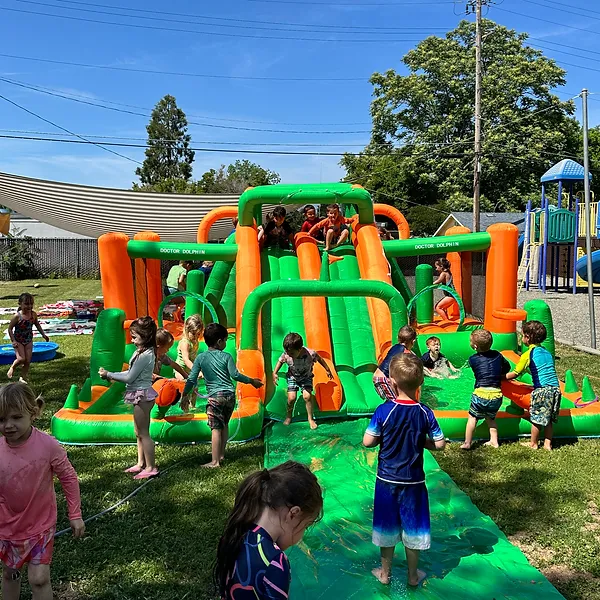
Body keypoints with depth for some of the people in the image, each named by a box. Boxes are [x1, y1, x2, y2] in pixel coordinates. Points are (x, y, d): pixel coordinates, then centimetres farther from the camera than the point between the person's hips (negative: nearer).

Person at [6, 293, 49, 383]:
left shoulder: (33, 314, -6)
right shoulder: (17, 316, -19)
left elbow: (37, 325, 12)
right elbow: (10, 329, -12)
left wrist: (43, 334, 8)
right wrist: (13, 341, -18)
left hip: (28, 341, 4)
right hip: (19, 341, -4)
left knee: (28, 361, 2)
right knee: (21, 359, -15)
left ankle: (22, 378, 16)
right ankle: (12, 368, 17)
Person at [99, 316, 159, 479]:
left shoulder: (145, 355, -22)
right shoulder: (142, 352, 7)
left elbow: (129, 378, -19)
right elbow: (131, 373, 12)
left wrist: (109, 375, -9)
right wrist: (113, 376, 2)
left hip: (142, 395, -10)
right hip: (140, 395, 10)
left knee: (143, 433, -1)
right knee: (139, 433, 19)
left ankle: (150, 467, 8)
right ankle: (141, 463, 31)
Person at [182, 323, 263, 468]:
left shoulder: (201, 358, 2)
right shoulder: (226, 356, 1)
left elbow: (192, 379, 1)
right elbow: (235, 375, -4)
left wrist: (185, 395, 9)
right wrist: (252, 381, 8)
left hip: (215, 396, -2)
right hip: (230, 395, 2)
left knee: (216, 428, -3)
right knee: (224, 425, 19)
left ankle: (215, 461, -5)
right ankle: (221, 454, 28)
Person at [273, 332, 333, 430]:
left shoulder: (310, 353, -34)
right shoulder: (286, 355, -30)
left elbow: (319, 358, -12)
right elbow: (280, 361, -6)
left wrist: (327, 369, 0)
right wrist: (274, 373, -12)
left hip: (306, 377, -1)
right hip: (292, 377, 1)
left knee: (307, 396, -16)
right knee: (291, 398, -10)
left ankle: (310, 418, 7)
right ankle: (288, 416, 20)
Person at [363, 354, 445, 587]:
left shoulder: (384, 411, -18)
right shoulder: (425, 413, -13)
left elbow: (367, 441, -15)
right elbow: (439, 444, -5)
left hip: (387, 480, -1)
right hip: (413, 481, 1)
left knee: (387, 526, 16)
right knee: (412, 527, 17)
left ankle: (385, 573, 32)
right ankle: (413, 575, 33)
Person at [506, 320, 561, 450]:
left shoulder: (528, 354, -6)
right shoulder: (547, 352, 14)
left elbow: (515, 373, -2)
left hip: (542, 390, -6)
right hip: (555, 389, 6)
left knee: (536, 418, 8)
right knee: (548, 419, 15)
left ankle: (533, 443, 20)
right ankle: (548, 444, 20)